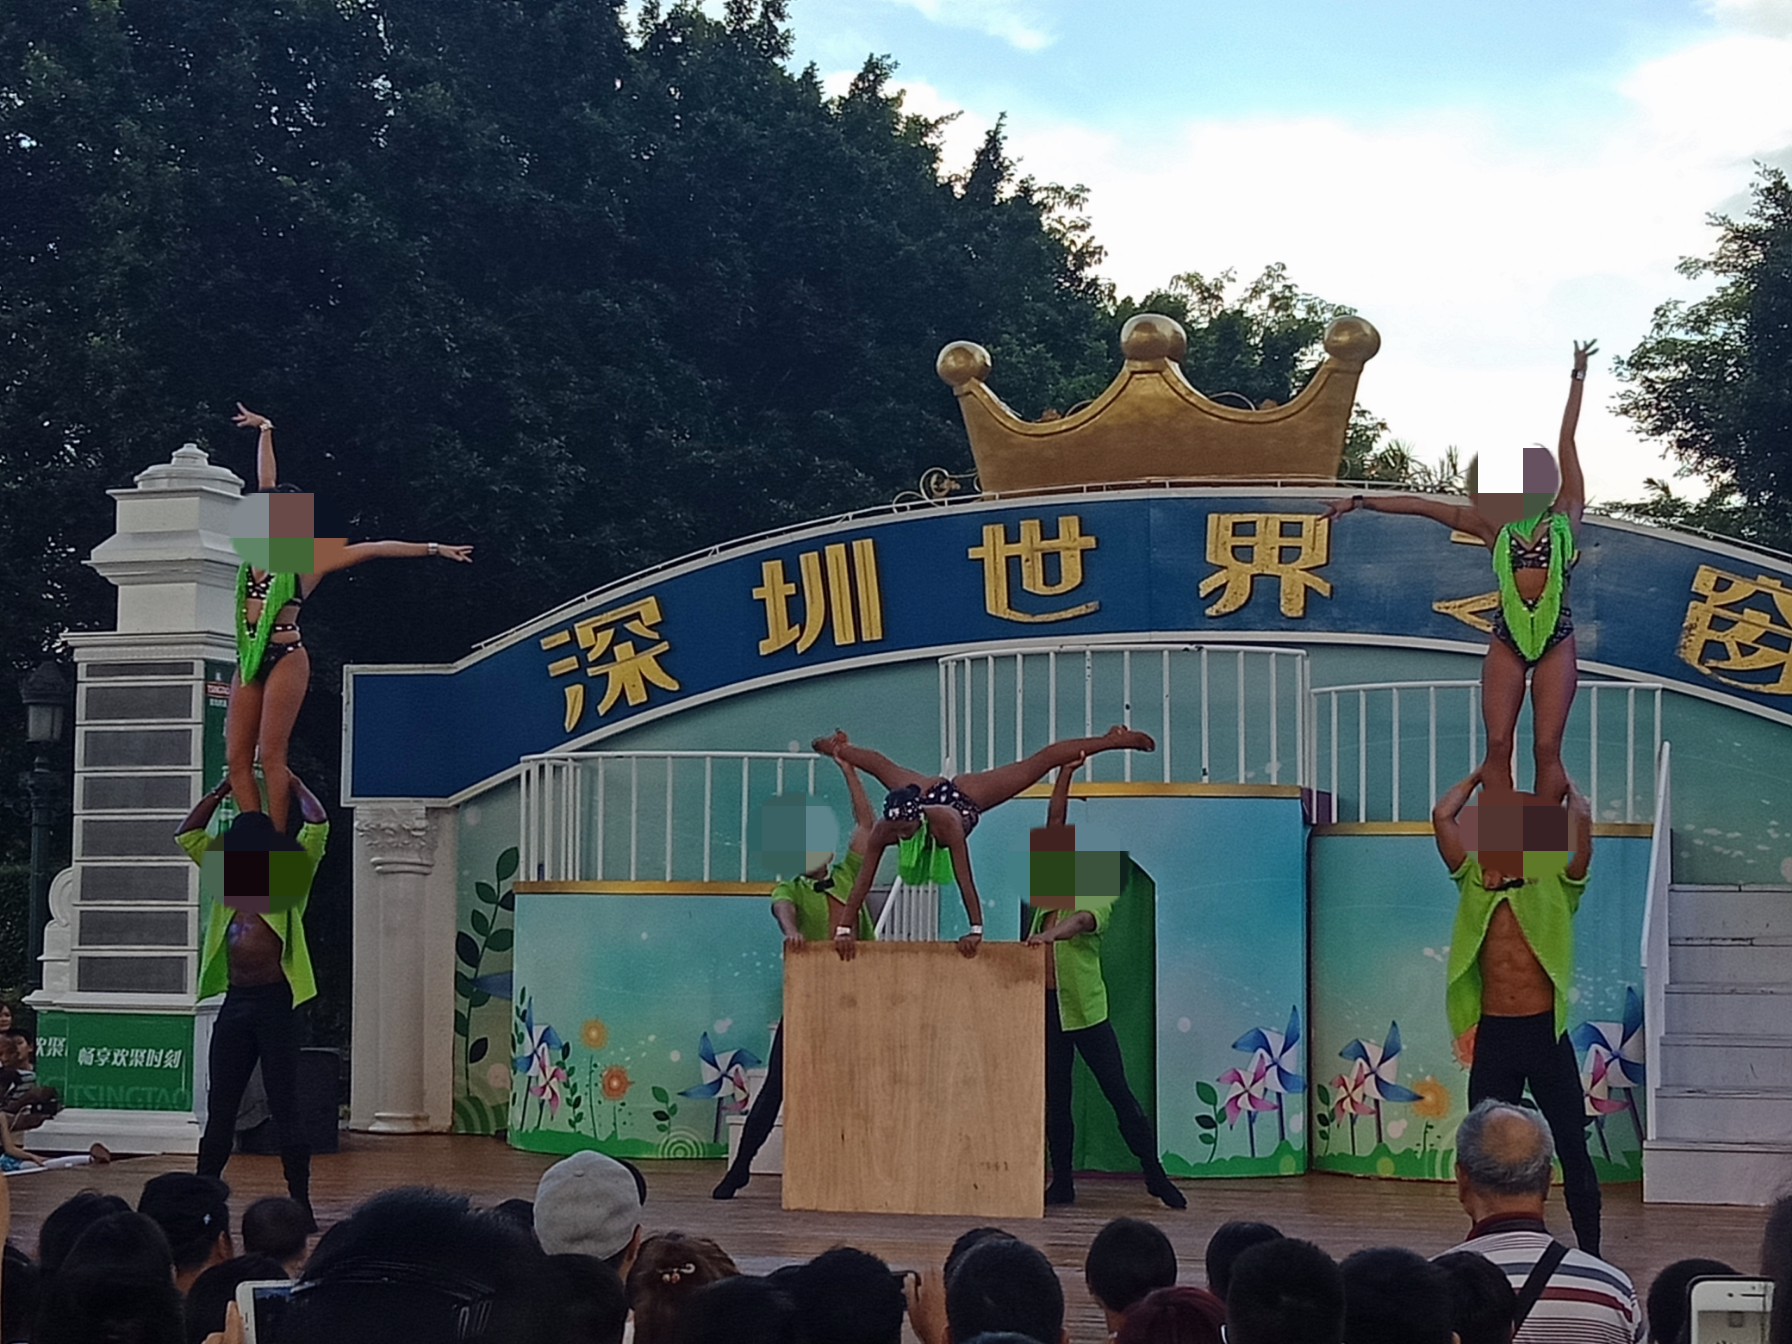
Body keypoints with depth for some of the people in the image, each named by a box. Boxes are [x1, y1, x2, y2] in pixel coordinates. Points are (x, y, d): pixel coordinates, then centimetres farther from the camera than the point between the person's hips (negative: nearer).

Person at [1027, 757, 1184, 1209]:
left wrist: (1051, 934, -44)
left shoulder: (1101, 895, -4)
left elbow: (1082, 920, -26)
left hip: (1085, 1005, -6)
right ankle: (1063, 1182, 13)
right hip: (1047, 1002, 6)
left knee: (1118, 1091, -2)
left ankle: (1154, 1173, 5)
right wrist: (1064, 773, 3)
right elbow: (1055, 821, 9)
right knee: (1054, 1097, 8)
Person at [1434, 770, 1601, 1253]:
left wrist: (1566, 783, 11)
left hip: (1546, 1033, -2)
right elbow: (1442, 816, 8)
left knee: (1572, 1148, 0)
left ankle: (1590, 1253, 4)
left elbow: (1580, 820, -6)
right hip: (1493, 1035, 3)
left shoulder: (1555, 887, 3)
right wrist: (1478, 778, 19)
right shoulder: (1475, 884, 9)